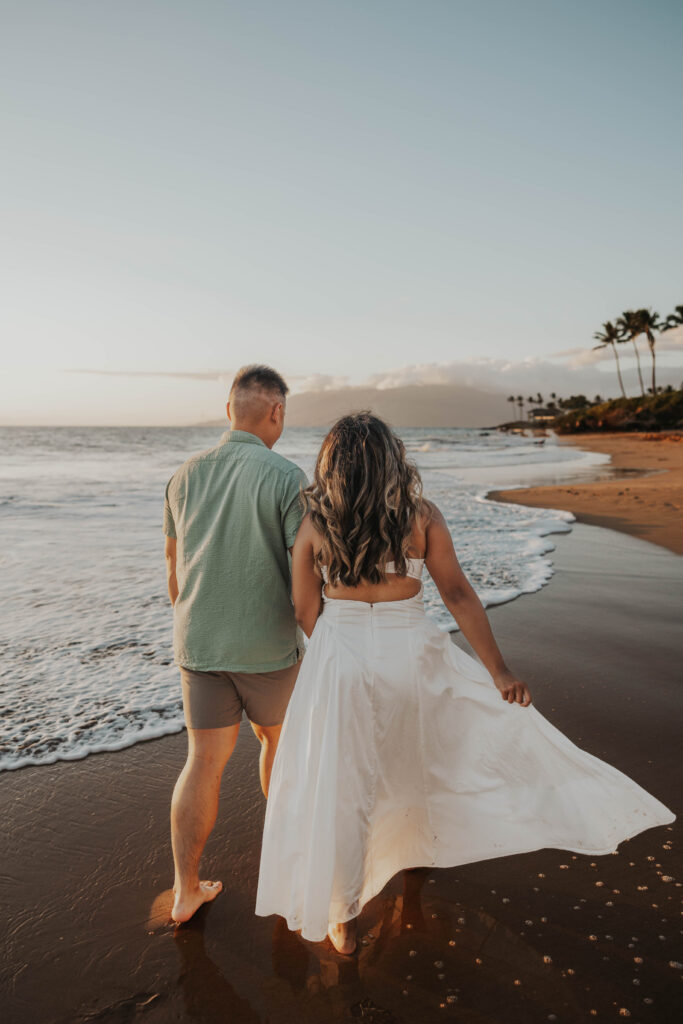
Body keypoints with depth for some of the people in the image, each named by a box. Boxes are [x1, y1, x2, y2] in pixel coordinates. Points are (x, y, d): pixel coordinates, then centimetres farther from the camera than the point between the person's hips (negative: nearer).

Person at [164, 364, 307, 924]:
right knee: (277, 739, 23)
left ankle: (186, 891, 20)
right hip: (267, 646, -3)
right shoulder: (288, 478, -15)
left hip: (200, 643, 4)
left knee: (205, 762, 13)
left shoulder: (187, 475, 2)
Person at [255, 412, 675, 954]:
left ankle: (342, 919, 30)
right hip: (412, 656, 1)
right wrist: (500, 670, -6)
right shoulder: (421, 514, -7)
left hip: (340, 662, 0)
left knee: (340, 787, 12)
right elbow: (458, 594, -9)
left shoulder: (313, 526, -7)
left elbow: (307, 614, -2)